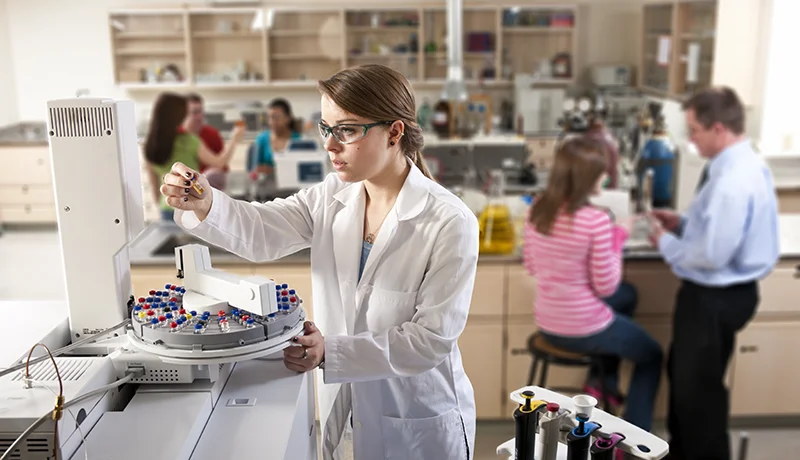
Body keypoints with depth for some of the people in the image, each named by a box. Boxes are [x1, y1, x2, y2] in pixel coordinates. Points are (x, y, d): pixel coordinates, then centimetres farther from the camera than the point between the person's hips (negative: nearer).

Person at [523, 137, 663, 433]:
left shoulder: (537, 209, -5)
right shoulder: (595, 220, -24)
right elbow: (606, 286, -17)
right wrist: (619, 237, -6)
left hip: (547, 325, 7)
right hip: (584, 330, -6)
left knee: (627, 295, 34)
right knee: (652, 356, 25)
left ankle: (603, 382, 39)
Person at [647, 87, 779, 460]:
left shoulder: (733, 180, -28)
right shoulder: (743, 164, 5)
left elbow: (712, 255, -28)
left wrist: (666, 242, -12)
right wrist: (683, 223, 5)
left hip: (715, 298, -11)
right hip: (717, 292, 11)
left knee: (698, 386, 9)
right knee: (683, 375, 25)